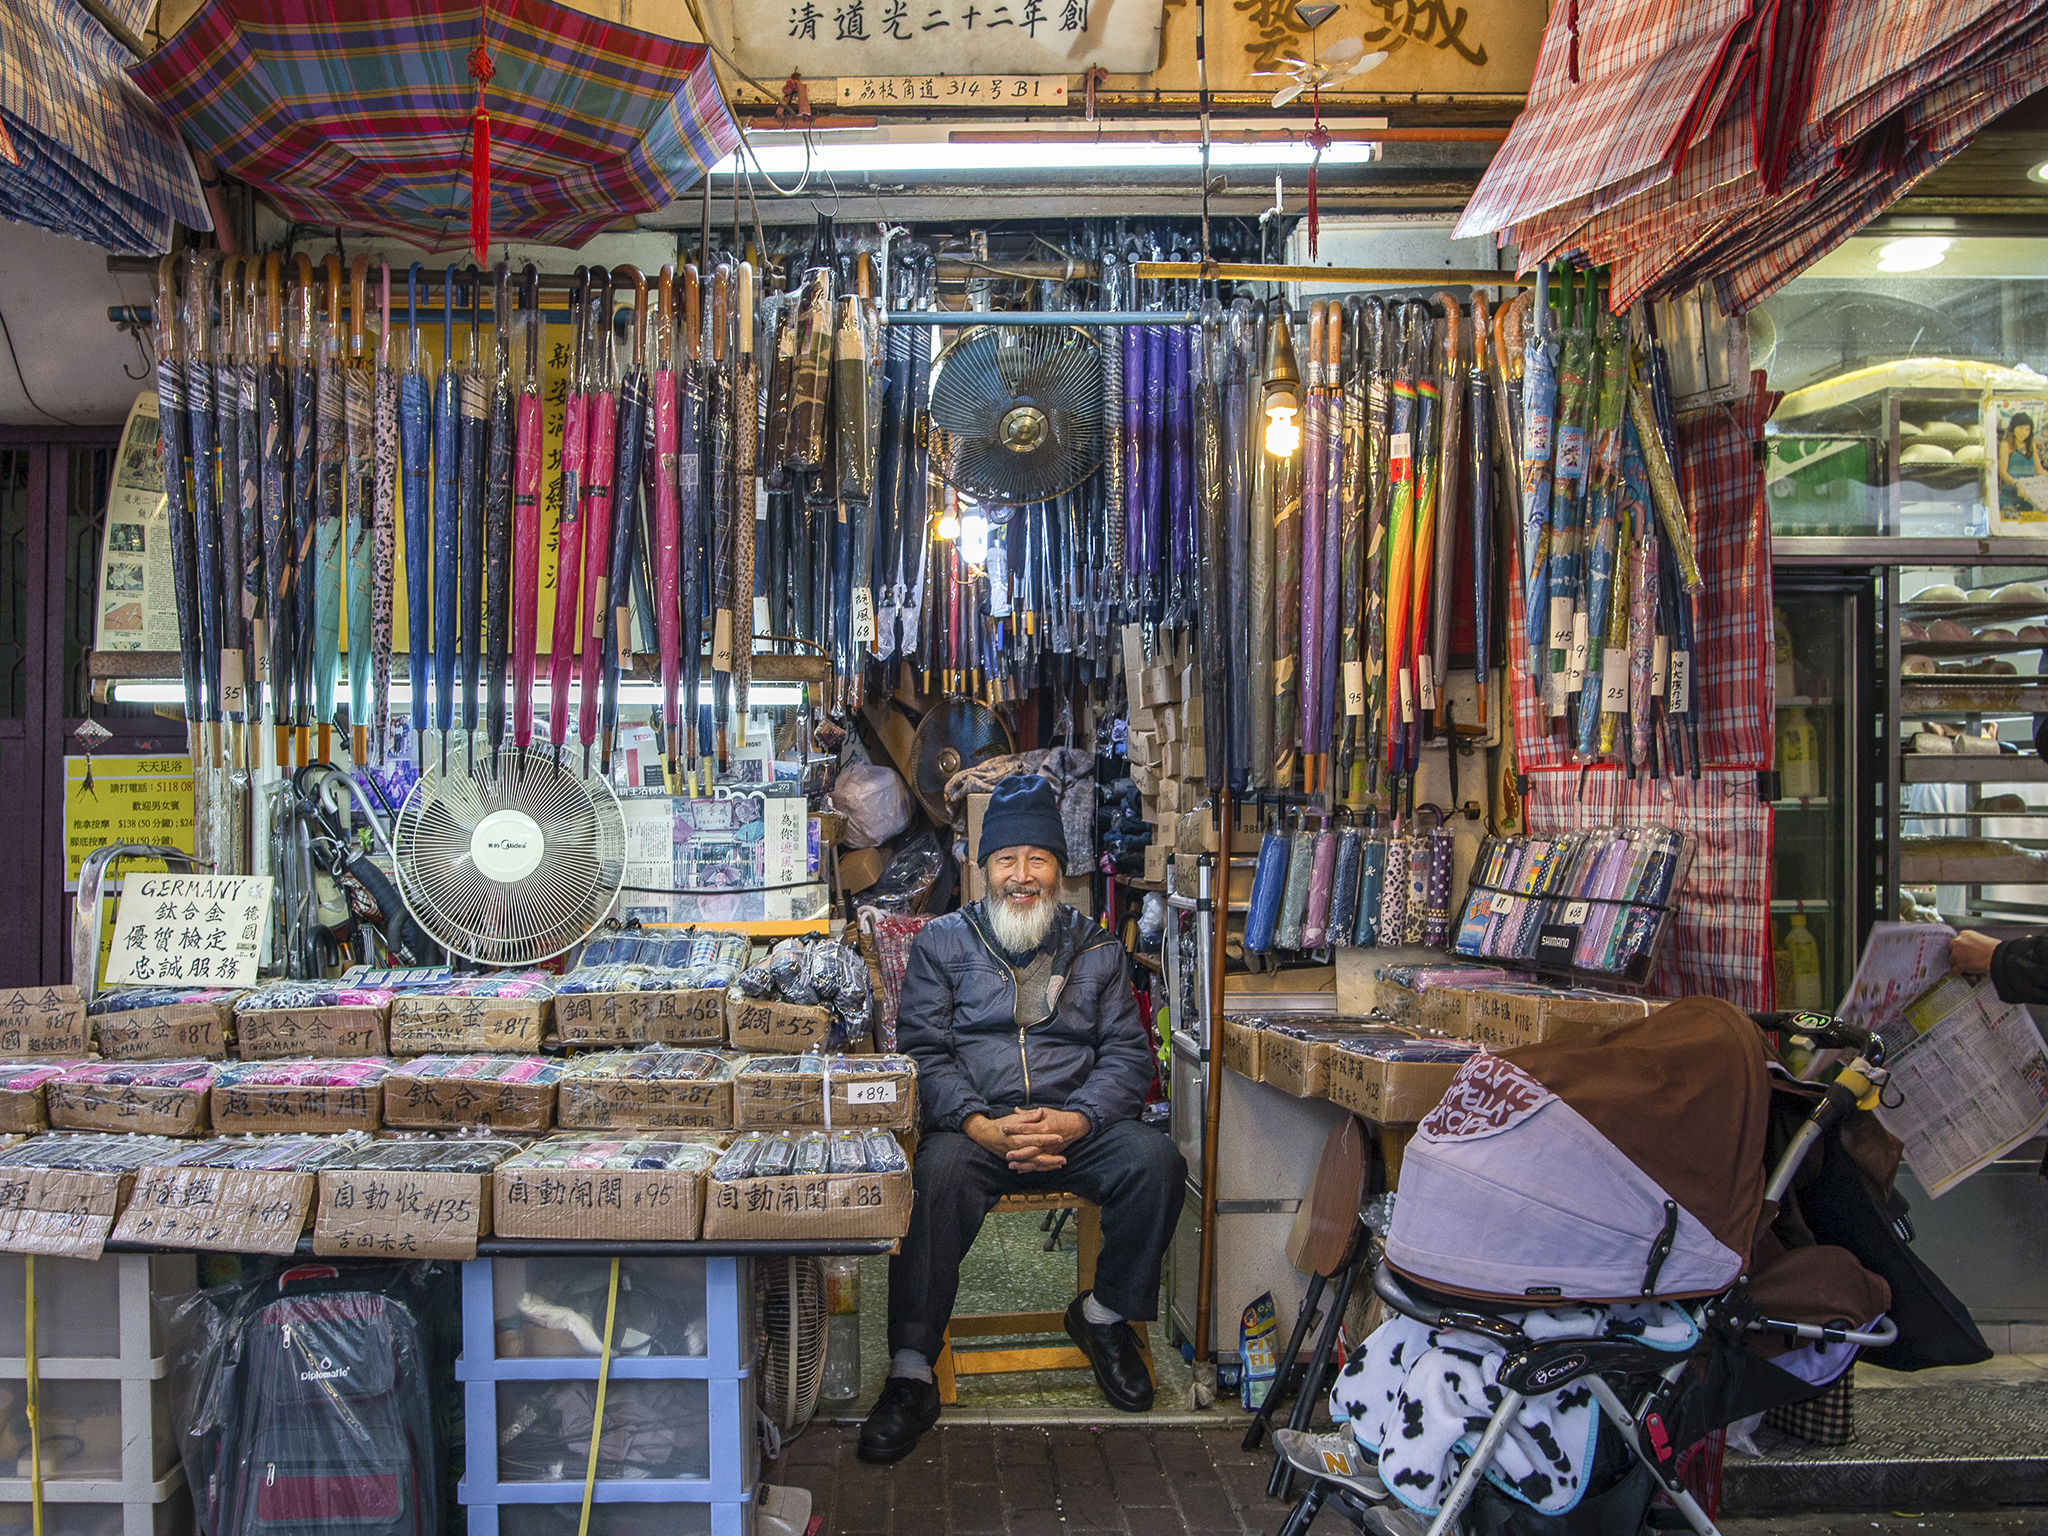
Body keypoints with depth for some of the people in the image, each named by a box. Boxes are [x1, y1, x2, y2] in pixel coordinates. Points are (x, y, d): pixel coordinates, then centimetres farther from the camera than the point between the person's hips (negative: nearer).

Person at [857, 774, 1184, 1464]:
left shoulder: (1096, 949, 15)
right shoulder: (943, 942, 9)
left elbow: (1128, 1052, 7)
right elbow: (922, 1050, 0)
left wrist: (1076, 1120, -13)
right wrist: (980, 1125, -18)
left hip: (1077, 1125, 2)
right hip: (974, 1126, -2)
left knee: (1157, 1161, -25)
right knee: (938, 1173, -34)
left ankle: (1105, 1314, 0)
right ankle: (911, 1375, -26)